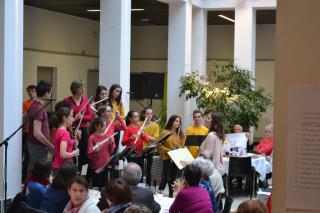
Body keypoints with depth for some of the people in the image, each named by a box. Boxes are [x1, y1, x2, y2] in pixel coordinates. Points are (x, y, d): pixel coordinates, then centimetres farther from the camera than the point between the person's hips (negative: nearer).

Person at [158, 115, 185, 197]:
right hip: (167, 158, -5)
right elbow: (160, 146, -8)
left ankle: (171, 195, 16)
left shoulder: (180, 134, 10)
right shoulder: (164, 132, -3)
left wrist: (178, 145, -10)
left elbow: (183, 146, 10)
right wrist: (169, 151, -18)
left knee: (173, 178, 9)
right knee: (165, 178, -8)